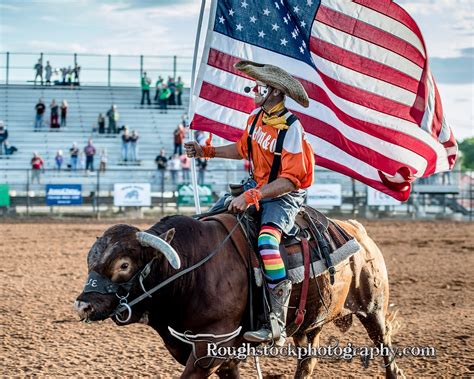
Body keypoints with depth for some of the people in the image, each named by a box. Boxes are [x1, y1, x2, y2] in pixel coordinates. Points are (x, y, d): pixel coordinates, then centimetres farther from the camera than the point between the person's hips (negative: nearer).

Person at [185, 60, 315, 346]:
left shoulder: (291, 128, -22)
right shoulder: (256, 117, 3)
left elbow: (290, 180, -26)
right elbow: (245, 149, 24)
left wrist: (252, 196, -31)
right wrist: (208, 152, 16)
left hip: (284, 196, -9)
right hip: (257, 188, 9)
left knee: (267, 240, -33)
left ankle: (277, 325, -36)